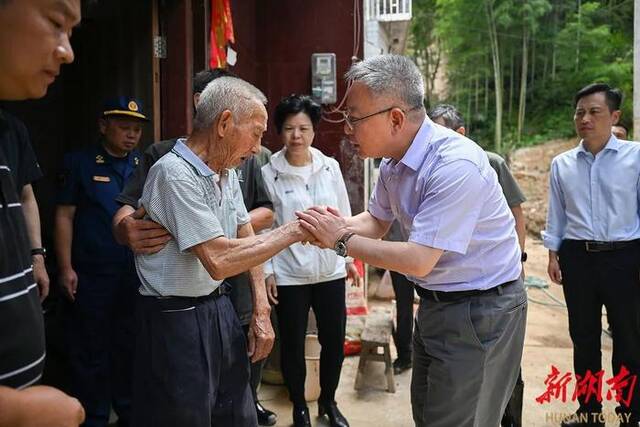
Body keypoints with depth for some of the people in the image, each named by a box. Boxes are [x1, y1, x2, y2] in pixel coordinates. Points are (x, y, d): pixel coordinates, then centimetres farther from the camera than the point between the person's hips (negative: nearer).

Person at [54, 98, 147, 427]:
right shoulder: (80, 163, -2)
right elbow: (64, 217, -3)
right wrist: (66, 269, -8)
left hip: (138, 274, 3)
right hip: (91, 275, -3)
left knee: (131, 348, 13)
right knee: (91, 351, 7)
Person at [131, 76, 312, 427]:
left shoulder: (226, 171, 7)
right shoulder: (175, 173, -21)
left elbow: (246, 239, 12)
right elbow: (219, 261, -28)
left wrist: (261, 310, 6)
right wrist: (292, 231, -20)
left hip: (219, 308, 8)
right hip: (176, 319, -8)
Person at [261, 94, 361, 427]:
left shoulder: (330, 167, 2)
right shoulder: (268, 173, -6)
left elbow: (344, 216, 9)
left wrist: (349, 257, 9)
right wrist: (267, 271, -6)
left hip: (330, 270, 3)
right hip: (288, 274, -2)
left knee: (334, 340, 11)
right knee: (293, 345, 10)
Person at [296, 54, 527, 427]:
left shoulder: (456, 166, -29)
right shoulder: (394, 160, -1)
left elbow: (418, 261, -30)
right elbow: (377, 221, 12)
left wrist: (341, 241, -20)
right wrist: (338, 226, -9)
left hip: (480, 309, -9)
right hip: (435, 301, 9)